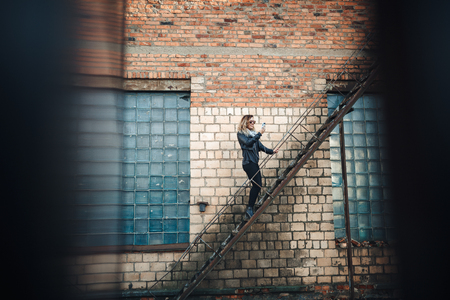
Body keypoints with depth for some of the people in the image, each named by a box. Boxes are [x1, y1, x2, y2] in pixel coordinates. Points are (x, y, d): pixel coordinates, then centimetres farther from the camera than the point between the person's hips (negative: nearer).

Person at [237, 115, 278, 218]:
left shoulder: (253, 134, 22)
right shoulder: (241, 134, 1)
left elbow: (260, 146, 16)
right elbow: (248, 142, -16)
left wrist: (271, 151, 3)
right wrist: (259, 134, -15)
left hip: (254, 162, 8)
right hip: (248, 162, -8)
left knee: (257, 185, 3)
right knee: (257, 184, -15)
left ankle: (250, 208, 9)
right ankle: (249, 209, -9)